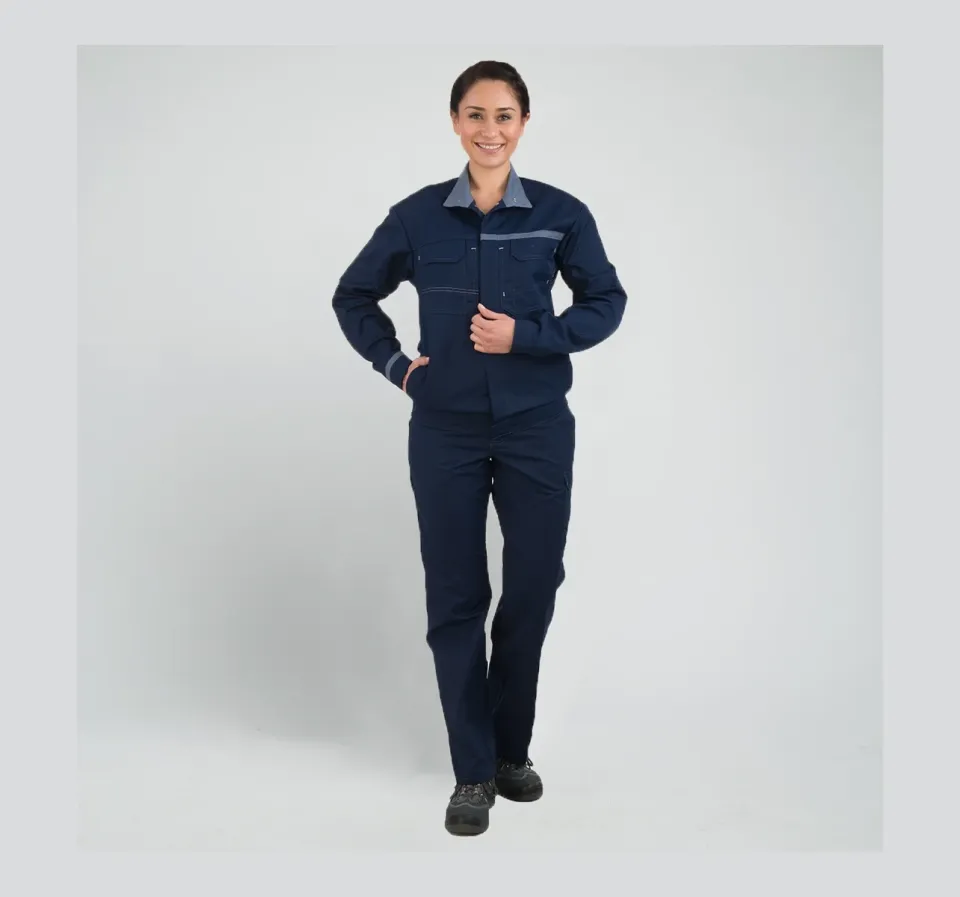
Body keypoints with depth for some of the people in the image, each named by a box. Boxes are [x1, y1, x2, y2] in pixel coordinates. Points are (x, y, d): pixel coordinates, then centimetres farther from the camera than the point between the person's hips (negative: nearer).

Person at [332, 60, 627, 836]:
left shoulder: (561, 213, -2)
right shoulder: (417, 216, 1)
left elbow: (607, 303, 3)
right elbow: (353, 296, 12)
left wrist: (527, 335, -11)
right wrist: (395, 364, 0)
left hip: (537, 428, 0)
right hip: (445, 431, 0)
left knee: (533, 588, 7)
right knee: (455, 597, 4)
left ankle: (511, 750, 29)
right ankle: (473, 771, 18)